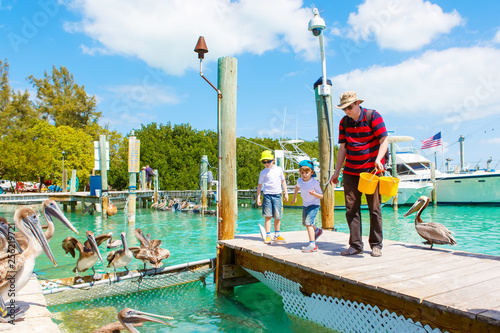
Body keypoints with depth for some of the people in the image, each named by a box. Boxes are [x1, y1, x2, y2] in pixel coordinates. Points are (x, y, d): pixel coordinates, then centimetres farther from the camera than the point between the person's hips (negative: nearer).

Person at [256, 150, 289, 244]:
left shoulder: (279, 169, 7)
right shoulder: (263, 172, 3)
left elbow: (283, 181, 16)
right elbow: (259, 185, 8)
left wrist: (286, 193, 12)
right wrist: (258, 198, 3)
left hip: (277, 195, 1)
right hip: (267, 195, -1)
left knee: (277, 216, 4)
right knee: (268, 216, -6)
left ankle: (277, 235, 18)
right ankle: (268, 236, 1)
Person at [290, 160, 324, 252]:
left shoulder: (315, 182, -22)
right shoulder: (299, 181, -7)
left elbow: (321, 196, -17)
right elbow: (297, 187, 19)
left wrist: (314, 194, -37)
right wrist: (294, 197, 29)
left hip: (314, 205, -7)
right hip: (305, 205, 7)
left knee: (308, 222, -22)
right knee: (305, 223, 22)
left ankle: (312, 245, -22)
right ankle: (317, 231, 54)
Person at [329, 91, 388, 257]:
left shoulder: (372, 116, -5)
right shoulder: (344, 122, 8)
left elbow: (384, 141, -8)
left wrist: (378, 159, -25)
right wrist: (336, 172, 9)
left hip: (372, 170, -4)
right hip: (350, 171, 4)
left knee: (374, 208, 1)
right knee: (351, 208, 1)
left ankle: (376, 245, 13)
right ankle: (355, 245, 9)